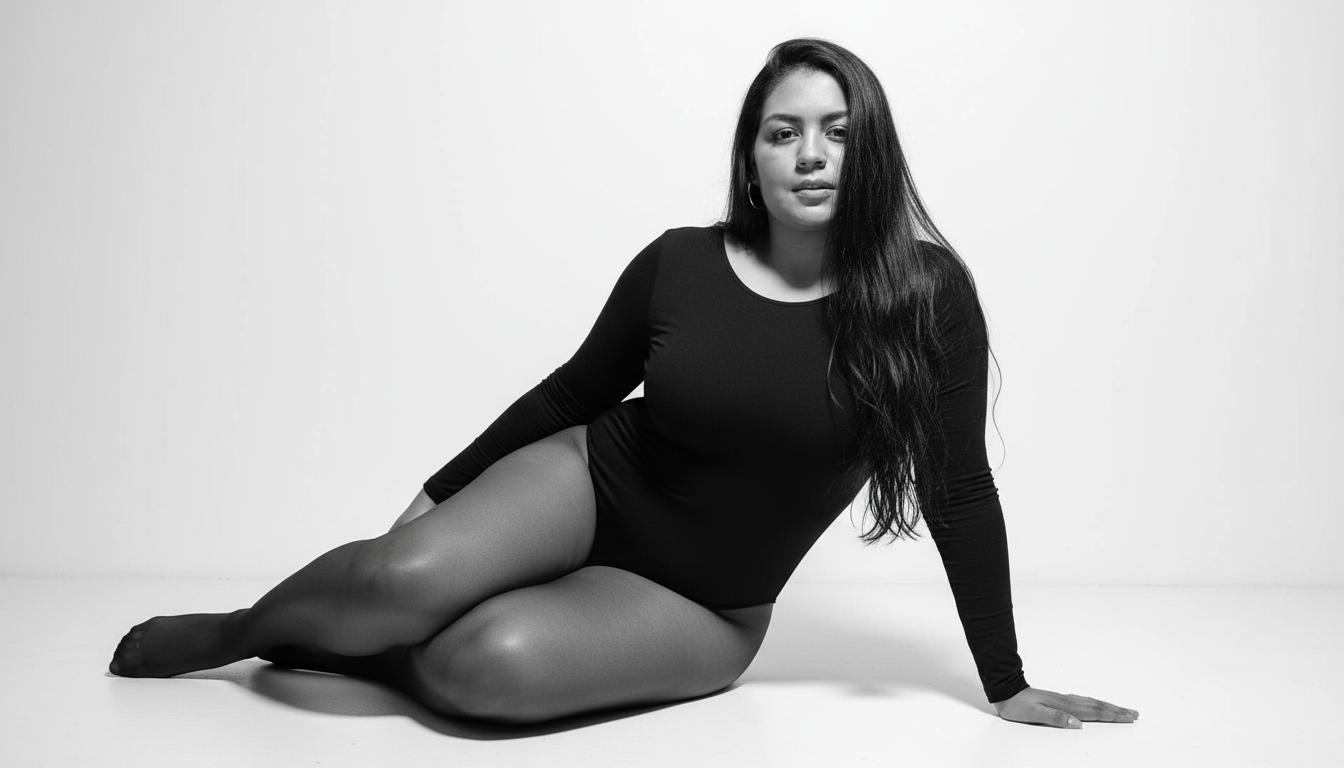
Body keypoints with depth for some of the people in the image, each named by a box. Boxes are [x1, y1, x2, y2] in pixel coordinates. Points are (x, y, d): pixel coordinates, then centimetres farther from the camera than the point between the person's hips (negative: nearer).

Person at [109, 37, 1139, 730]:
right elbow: (573, 392, 6)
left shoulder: (927, 295, -14)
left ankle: (375, 650, 2)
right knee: (407, 578, -28)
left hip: (699, 609, -1)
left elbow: (960, 490, -9)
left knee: (491, 663, -32)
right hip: (589, 484, 2)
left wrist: (1007, 687, -4)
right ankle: (232, 632, 4)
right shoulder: (679, 264, -7)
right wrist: (439, 492, 11)